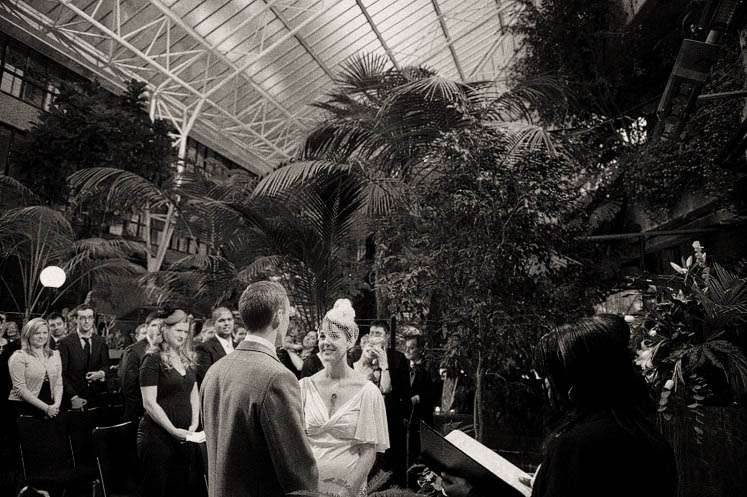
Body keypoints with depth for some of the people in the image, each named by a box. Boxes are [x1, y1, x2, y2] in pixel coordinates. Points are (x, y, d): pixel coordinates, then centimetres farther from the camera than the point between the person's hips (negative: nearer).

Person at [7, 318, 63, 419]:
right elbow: (20, 388, -11)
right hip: (23, 408, -4)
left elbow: (58, 383, 7)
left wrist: (56, 404, -10)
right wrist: (45, 407, -15)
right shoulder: (19, 356, -5)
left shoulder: (55, 355, 9)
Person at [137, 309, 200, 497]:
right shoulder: (153, 359, -11)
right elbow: (149, 403, -14)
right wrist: (174, 430, -14)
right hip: (157, 436, -6)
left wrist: (194, 424, 0)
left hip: (184, 437, 6)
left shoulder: (188, 358, 10)